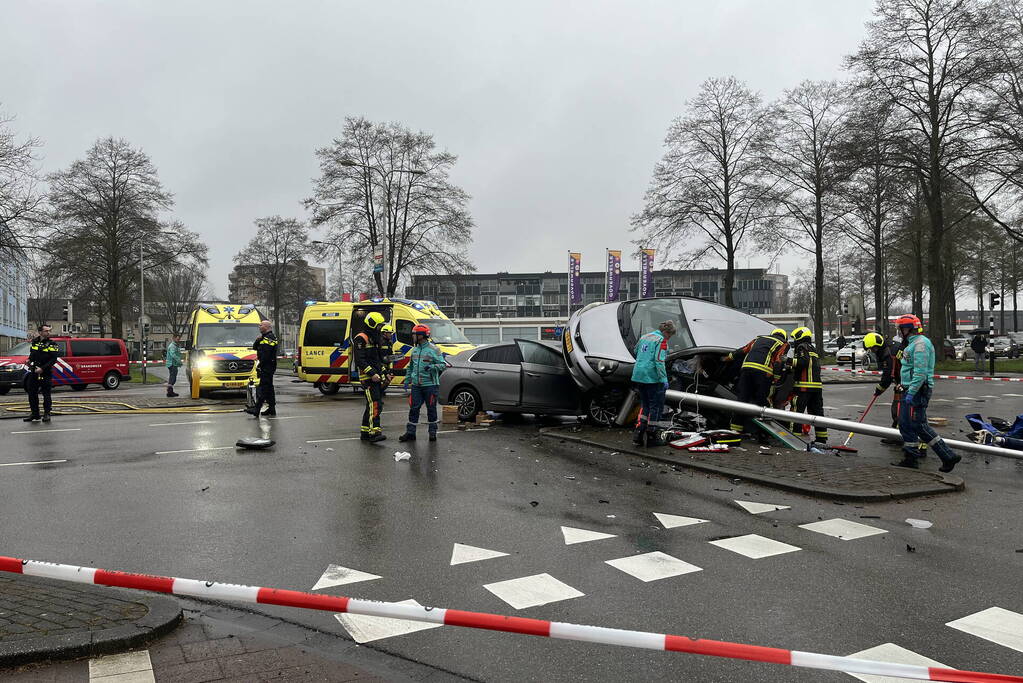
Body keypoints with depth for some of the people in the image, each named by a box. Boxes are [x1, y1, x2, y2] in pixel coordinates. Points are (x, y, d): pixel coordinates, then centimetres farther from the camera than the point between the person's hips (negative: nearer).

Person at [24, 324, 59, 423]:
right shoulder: (34, 342, 10)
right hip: (33, 372, 5)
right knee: (32, 394, 9)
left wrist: (42, 368, -19)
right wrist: (29, 360, 4)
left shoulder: (52, 344, -5)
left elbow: (53, 360, -12)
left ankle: (46, 414, 3)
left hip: (46, 373, -5)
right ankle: (35, 414, 20)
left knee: (46, 394, -4)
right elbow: (31, 354, 25)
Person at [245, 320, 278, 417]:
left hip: (267, 366, -11)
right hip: (266, 366, 11)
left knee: (262, 387, -13)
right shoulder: (265, 337, 21)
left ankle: (257, 409, -16)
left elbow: (266, 354, -20)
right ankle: (272, 409, 16)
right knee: (268, 388, 12)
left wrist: (260, 365, -18)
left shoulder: (270, 338, -13)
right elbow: (254, 347, 19)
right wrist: (258, 339, 1)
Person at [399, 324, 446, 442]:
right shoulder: (414, 350, 13)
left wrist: (432, 367, -25)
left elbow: (442, 364, -8)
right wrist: (407, 380, 19)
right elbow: (410, 366, 23)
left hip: (430, 385, -5)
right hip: (416, 385, 5)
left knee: (431, 409, 4)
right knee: (413, 409, 4)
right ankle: (410, 433, 10)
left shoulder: (434, 350, -7)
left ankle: (433, 433, 15)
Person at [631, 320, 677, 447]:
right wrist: (664, 379, -19)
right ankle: (651, 436, 8)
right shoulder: (662, 341, -10)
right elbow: (659, 361, -19)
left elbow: (635, 353, 26)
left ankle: (638, 433, 10)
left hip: (638, 376, 8)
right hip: (652, 378, -8)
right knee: (656, 407, 4)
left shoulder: (644, 337, 14)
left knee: (646, 405, 18)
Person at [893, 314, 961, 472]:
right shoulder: (913, 343, 18)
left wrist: (911, 392, -23)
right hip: (910, 390, 10)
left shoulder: (920, 343, -16)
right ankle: (910, 458, 16)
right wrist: (905, 389, 23)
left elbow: (921, 372, -23)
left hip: (917, 391, -10)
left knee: (919, 425, -7)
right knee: (905, 424, 11)